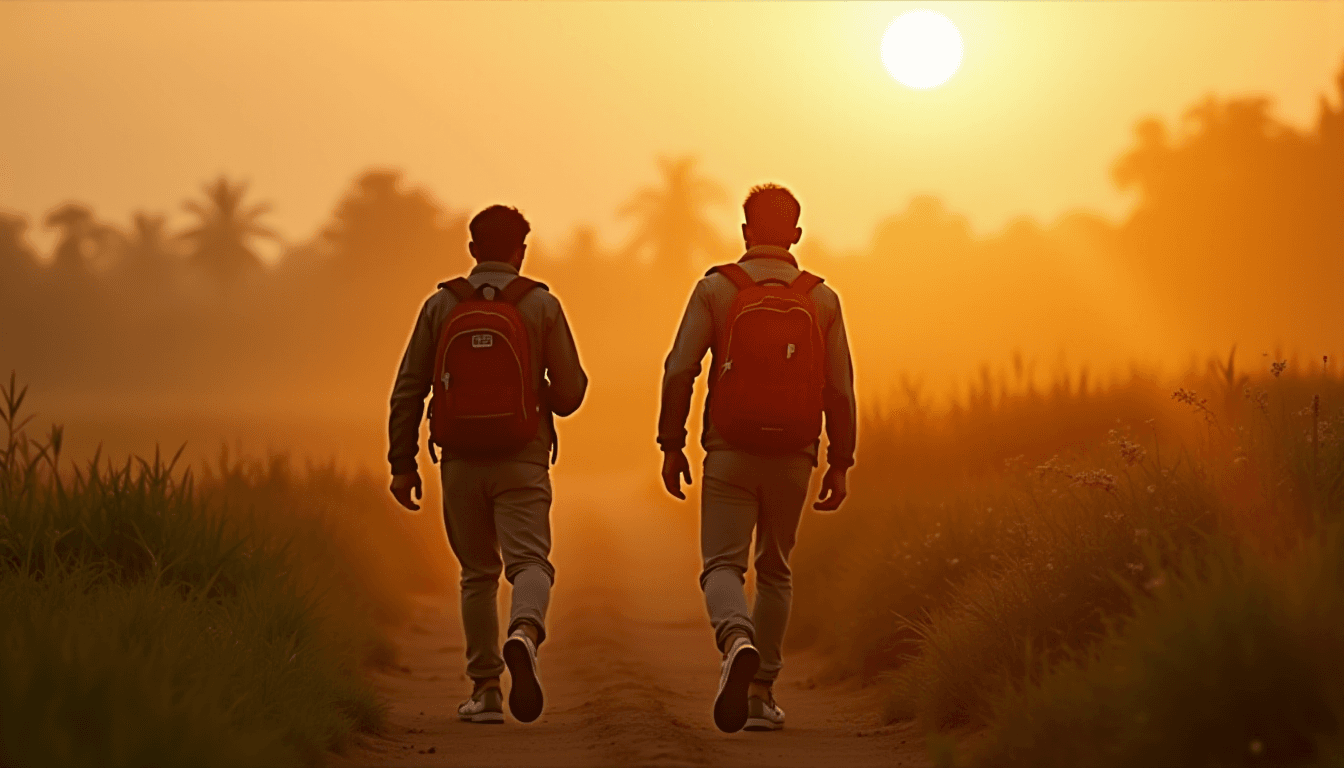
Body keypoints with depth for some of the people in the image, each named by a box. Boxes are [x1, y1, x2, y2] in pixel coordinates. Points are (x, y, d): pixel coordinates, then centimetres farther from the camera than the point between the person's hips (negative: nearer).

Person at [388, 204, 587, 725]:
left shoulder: (441, 306, 3)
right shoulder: (541, 305, -1)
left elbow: (408, 390, 1)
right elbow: (569, 393, -4)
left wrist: (402, 462, 6)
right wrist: (555, 392, 20)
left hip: (461, 462, 2)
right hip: (522, 464, -2)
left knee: (477, 574, 13)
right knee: (529, 560, -5)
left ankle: (485, 691, 12)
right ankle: (525, 633, -38)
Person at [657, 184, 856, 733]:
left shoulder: (716, 288, -1)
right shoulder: (821, 299, 5)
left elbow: (679, 371, -6)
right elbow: (840, 389, 3)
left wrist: (671, 445, 2)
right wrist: (839, 463, 9)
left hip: (730, 453, -2)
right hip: (792, 458, 2)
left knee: (723, 564, -2)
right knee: (775, 571, 16)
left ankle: (737, 640, -34)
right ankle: (761, 693, 16)